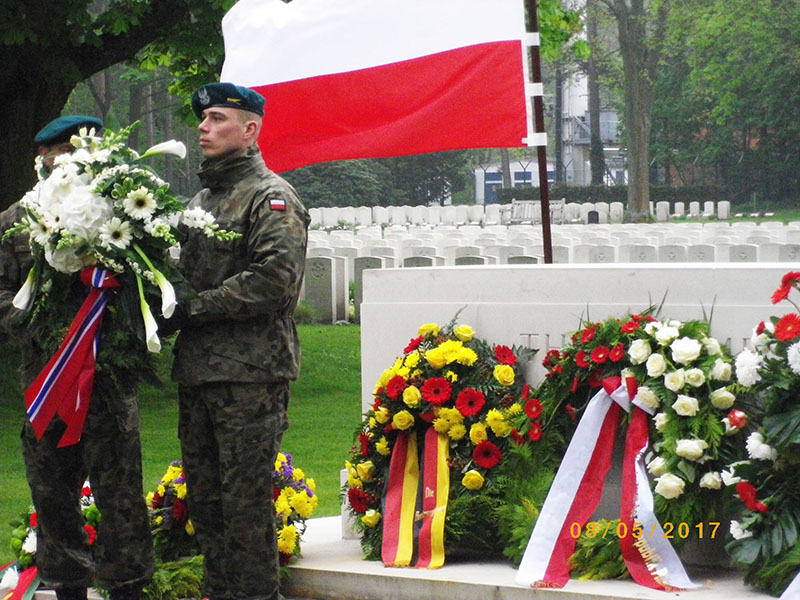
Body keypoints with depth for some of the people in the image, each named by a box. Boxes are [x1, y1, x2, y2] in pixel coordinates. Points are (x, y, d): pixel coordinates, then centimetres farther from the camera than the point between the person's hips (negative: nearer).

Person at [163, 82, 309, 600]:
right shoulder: (199, 201, 21)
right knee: (204, 494, 11)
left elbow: (277, 279, -17)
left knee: (246, 496, -7)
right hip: (197, 372, 8)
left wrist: (193, 307, -16)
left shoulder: (271, 197, -5)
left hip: (250, 373, -8)